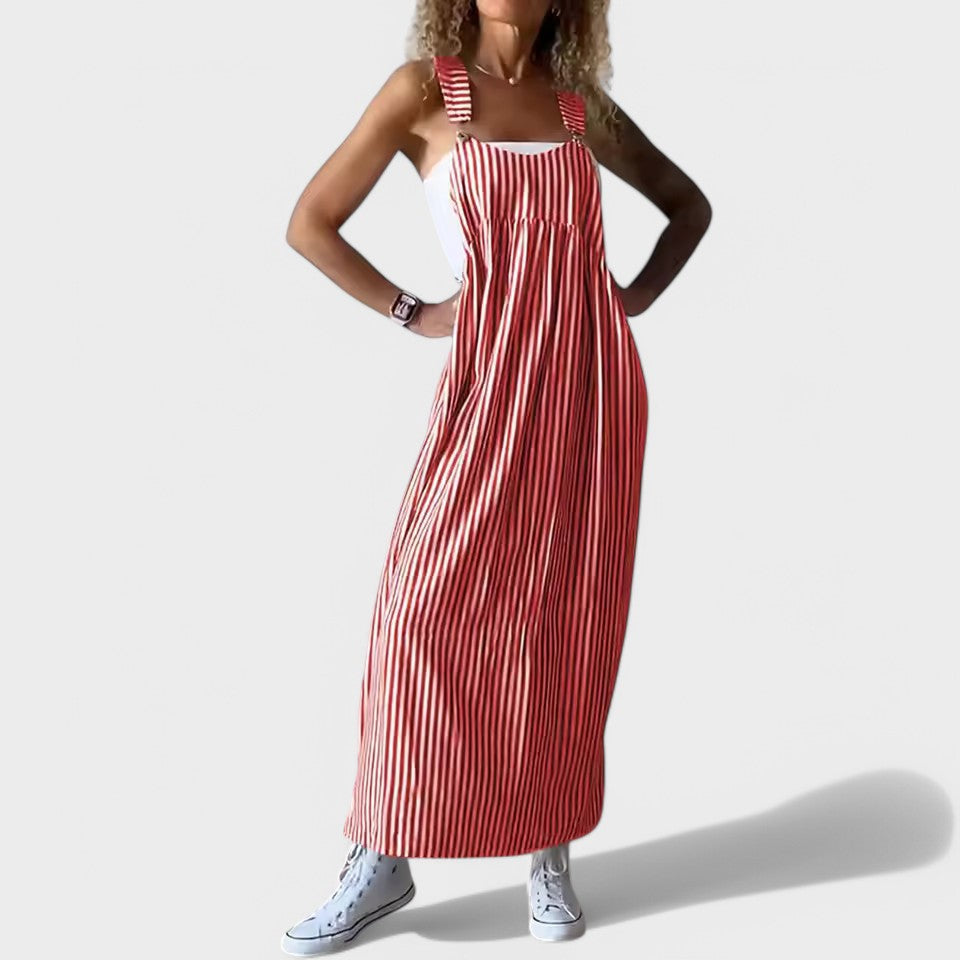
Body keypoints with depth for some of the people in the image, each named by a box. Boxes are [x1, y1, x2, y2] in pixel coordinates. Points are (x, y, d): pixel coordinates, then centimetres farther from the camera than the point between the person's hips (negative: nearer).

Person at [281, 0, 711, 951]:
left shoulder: (582, 105, 10)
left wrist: (638, 294, 9)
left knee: (569, 614, 4)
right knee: (427, 605, -6)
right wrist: (411, 313, -2)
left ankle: (549, 847, 17)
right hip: (491, 384, -2)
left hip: (592, 384, 3)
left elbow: (689, 203, 24)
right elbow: (310, 223, 1)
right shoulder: (423, 88, 2)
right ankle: (384, 857, 8)